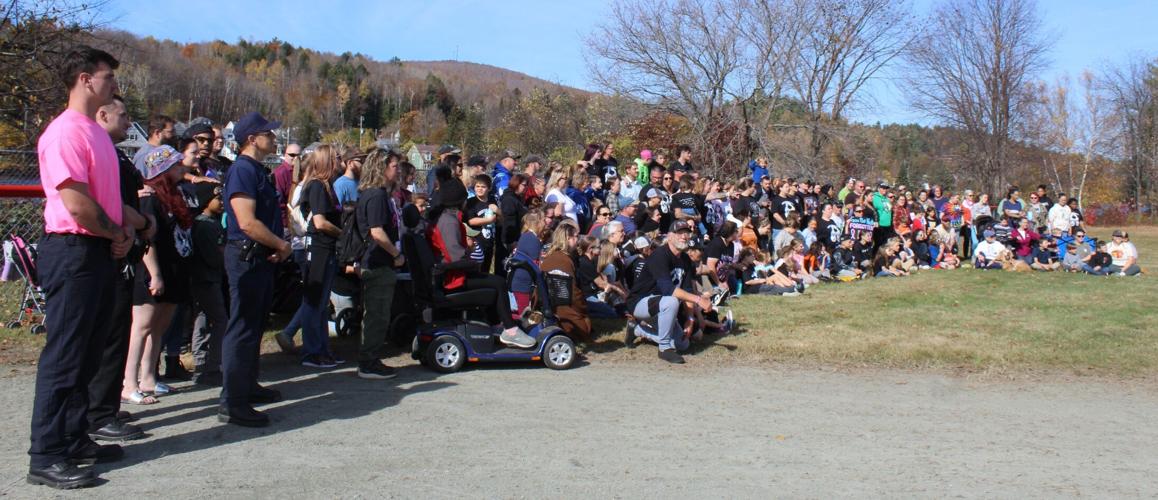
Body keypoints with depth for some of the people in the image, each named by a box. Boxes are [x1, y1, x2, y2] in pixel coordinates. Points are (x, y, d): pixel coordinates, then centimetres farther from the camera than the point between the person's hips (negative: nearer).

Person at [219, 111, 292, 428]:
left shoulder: (257, 170, 16)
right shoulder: (242, 170, -15)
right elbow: (247, 223, -24)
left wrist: (278, 247, 6)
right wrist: (282, 245, -12)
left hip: (261, 257, 10)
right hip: (246, 257, -10)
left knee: (255, 325, 19)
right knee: (242, 327, -8)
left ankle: (248, 386, 32)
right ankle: (232, 403, -4)